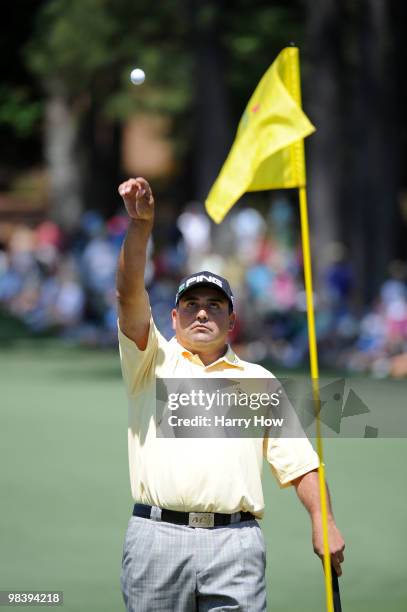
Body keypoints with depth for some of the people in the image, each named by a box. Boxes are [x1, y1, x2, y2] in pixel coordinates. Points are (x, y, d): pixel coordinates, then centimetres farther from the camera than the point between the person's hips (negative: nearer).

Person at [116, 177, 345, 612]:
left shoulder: (259, 380, 19)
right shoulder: (154, 360, 15)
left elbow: (298, 460, 12)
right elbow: (130, 296, -2)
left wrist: (323, 519, -3)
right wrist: (140, 225, -17)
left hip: (234, 542, 1)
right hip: (157, 538, -1)